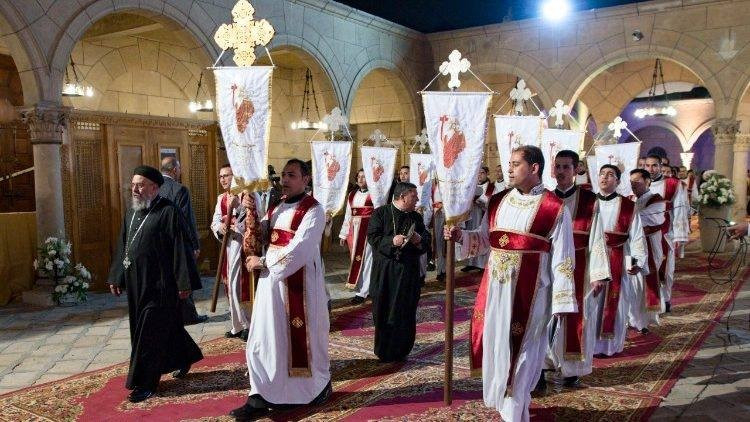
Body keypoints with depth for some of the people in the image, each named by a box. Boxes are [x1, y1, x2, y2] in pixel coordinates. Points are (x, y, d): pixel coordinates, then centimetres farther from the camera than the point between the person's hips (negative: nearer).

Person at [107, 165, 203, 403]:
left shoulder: (168, 212, -13)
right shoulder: (131, 212, 10)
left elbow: (180, 248, -15)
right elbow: (122, 246, 17)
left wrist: (184, 283, -16)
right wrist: (116, 277, 15)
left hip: (159, 283, -7)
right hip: (136, 282, 7)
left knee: (150, 332, -1)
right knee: (165, 325, 18)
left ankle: (144, 383, 11)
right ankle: (186, 357, 38)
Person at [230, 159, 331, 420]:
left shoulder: (313, 210, -12)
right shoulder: (275, 208, 13)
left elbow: (298, 251, -21)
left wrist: (263, 262, -14)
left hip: (299, 285, -7)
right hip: (271, 282, 7)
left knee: (303, 338, 6)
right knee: (265, 339, 6)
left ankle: (319, 386, 28)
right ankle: (262, 397, 13)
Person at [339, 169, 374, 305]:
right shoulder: (352, 195, 13)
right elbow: (348, 215, 15)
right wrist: (344, 234, 14)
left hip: (368, 230, -6)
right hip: (353, 231, 6)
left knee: (365, 259, -4)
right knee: (355, 258, 11)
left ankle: (361, 292, 2)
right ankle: (367, 287, 24)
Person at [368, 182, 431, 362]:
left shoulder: (416, 217, 11)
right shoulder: (381, 213, -1)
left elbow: (427, 241, 13)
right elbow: (372, 237, -8)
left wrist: (420, 240, -10)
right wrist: (391, 241, -22)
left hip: (409, 272, 3)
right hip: (385, 271, -3)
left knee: (406, 313, 4)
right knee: (384, 312, 3)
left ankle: (401, 351, 18)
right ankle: (383, 352, 18)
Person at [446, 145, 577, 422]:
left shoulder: (554, 209, -9)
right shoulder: (498, 202, 7)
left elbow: (562, 258, -8)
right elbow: (483, 239, 14)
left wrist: (562, 300, -9)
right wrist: (460, 236, -6)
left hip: (529, 291, -5)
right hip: (496, 287, 5)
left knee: (519, 347, 4)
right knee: (495, 342, 14)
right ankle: (504, 398, 36)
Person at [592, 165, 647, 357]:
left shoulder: (628, 207, 0)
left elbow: (636, 237, -3)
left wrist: (638, 261, -12)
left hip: (617, 262, -2)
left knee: (614, 303, 5)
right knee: (589, 302, 5)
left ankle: (610, 345, 19)